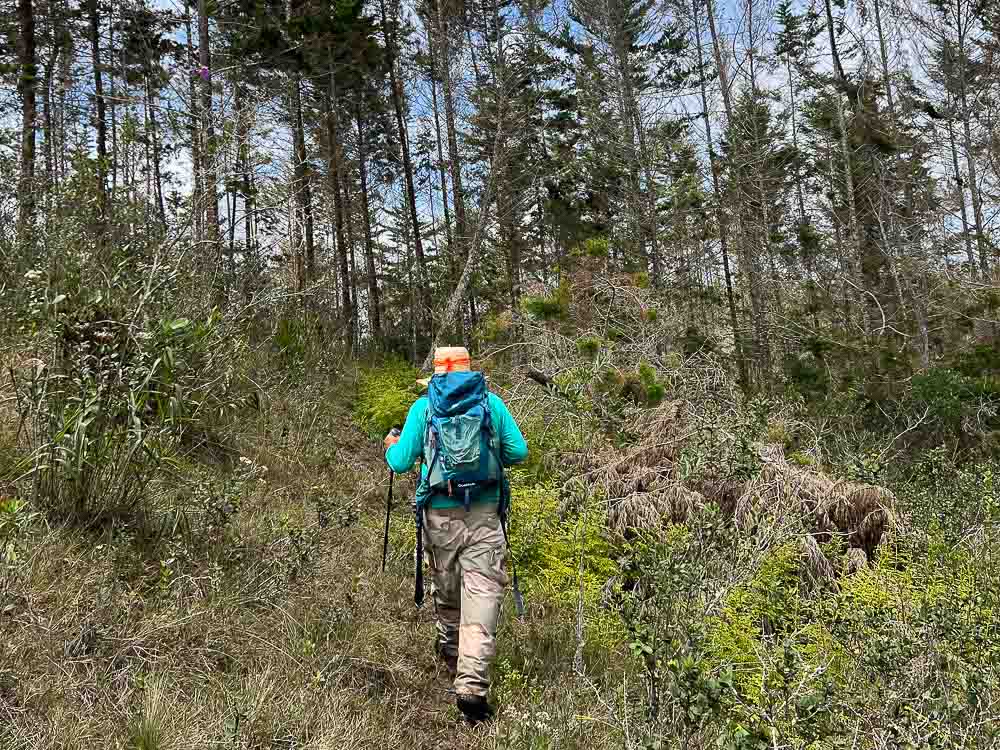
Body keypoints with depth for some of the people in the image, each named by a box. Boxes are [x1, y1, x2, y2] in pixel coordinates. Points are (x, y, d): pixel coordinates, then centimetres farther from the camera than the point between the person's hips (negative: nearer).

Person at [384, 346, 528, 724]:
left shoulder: (423, 406, 0)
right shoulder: (492, 402, 2)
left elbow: (401, 462, 1)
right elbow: (519, 452, 3)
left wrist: (391, 446, 23)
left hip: (440, 516, 1)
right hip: (484, 515, -1)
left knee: (445, 588, 21)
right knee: (482, 594, -3)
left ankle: (450, 653, 43)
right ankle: (472, 684, -12)